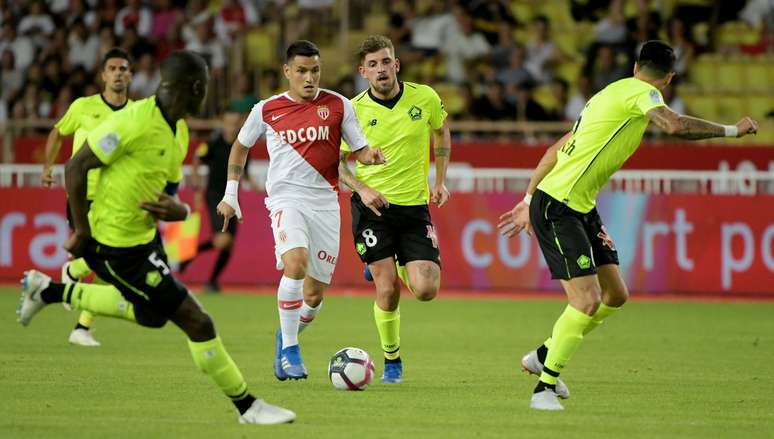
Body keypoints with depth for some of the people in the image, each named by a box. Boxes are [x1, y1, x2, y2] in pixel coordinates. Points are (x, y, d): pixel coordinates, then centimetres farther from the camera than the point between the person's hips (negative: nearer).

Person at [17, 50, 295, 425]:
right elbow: (76, 167, -19)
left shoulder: (179, 133, 7)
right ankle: (247, 407, 4)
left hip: (144, 236, 10)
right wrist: (83, 231, -18)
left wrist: (176, 209, -10)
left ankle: (48, 291, 38)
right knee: (196, 322, -7)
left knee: (152, 315, 30)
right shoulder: (136, 121, -22)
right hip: (118, 246, -10)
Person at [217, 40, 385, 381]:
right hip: (286, 198, -2)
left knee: (315, 294, 4)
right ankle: (289, 351, -20)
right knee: (296, 261, -29)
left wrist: (370, 156, -16)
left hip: (325, 201, 2)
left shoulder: (337, 105, 4)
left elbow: (359, 150, 8)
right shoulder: (267, 110, 4)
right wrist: (230, 195, 15)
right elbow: (241, 147, 19)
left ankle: (287, 337, 36)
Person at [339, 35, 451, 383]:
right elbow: (338, 163, 5)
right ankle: (392, 361, 14)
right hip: (372, 208, -1)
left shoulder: (425, 98, -4)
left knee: (426, 290, -9)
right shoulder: (353, 110, -6)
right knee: (387, 290, -9)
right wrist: (362, 189, -13)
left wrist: (440, 181, 9)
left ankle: (399, 265, 28)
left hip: (415, 205, 2)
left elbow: (441, 132, 18)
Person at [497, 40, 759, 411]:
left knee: (615, 295, 10)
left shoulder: (610, 95, 19)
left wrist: (529, 200, 25)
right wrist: (732, 130, -17)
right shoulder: (640, 92, -9)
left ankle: (544, 356, 26)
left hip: (581, 210, 10)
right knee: (587, 300, -15)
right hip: (557, 208, -10)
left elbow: (556, 150, 22)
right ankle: (545, 388, -5)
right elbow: (675, 126, -29)